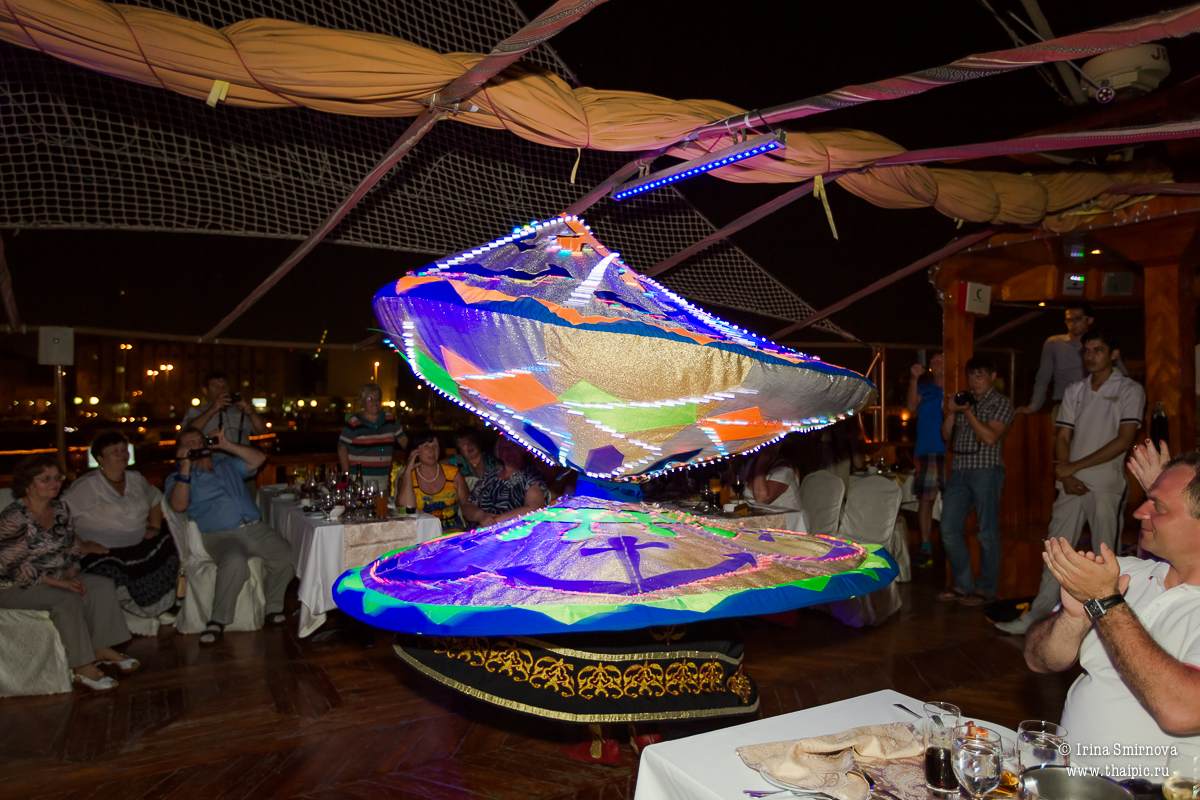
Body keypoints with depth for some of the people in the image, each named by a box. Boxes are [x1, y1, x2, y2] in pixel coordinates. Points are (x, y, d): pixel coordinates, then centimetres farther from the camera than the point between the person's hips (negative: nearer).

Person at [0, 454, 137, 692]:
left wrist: (71, 575, -7)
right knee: (67, 599, -31)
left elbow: (71, 548, 12)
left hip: (56, 577, 8)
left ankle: (101, 649, -6)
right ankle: (81, 667, -22)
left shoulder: (61, 509, 4)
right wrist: (57, 582, -23)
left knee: (103, 586, -11)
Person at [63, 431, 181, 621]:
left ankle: (160, 608, 3)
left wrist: (155, 527, 17)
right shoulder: (88, 485, -8)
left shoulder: (135, 479, 14)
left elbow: (155, 499, 30)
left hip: (138, 548, 6)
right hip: (105, 553, -6)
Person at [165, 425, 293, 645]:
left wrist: (227, 445, 4)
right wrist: (185, 468, -10)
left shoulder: (227, 464, 26)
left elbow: (259, 458, 13)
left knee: (285, 554, -22)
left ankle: (273, 606, -2)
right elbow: (179, 505, -7)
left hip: (255, 527, 4)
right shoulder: (179, 478, 13)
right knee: (235, 562, -37)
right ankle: (218, 622, -21)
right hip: (221, 535, -4)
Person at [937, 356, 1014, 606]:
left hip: (986, 470, -6)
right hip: (959, 471, 6)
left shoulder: (1000, 403, 1)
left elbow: (990, 437, -12)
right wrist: (952, 412, 0)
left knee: (987, 533, -1)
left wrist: (967, 412, -11)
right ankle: (963, 585, 16)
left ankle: (986, 589, 8)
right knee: (949, 529, 5)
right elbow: (946, 435, 14)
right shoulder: (964, 400, 18)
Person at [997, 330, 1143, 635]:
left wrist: (1075, 466, -11)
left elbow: (1123, 441, -9)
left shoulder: (1129, 390, 1)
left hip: (1107, 487, -4)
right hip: (1072, 485, 4)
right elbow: (1062, 438, 11)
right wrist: (1065, 475, -5)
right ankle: (1039, 615, 8)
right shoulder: (1074, 391, 15)